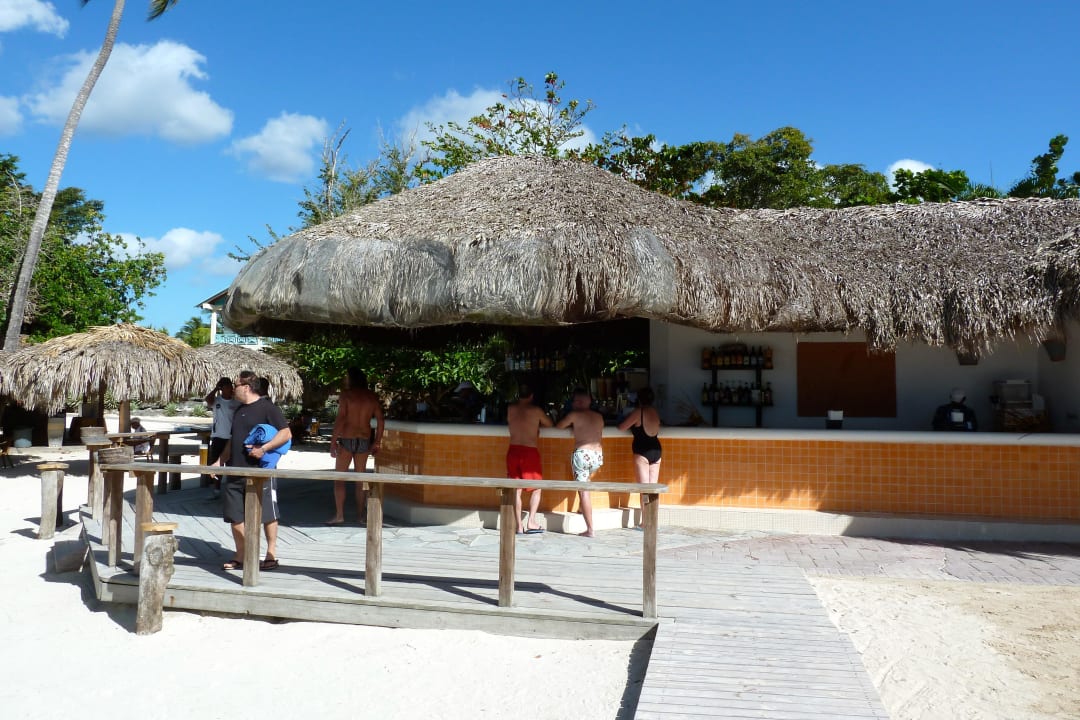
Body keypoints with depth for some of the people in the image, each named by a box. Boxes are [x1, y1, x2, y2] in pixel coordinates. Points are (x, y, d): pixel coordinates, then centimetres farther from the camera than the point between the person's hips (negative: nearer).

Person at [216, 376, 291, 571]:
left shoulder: (267, 407, -8)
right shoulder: (239, 410, 18)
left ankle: (271, 555, 9)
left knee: (267, 514, 0)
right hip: (235, 472, 8)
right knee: (235, 515, 9)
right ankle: (240, 557, 18)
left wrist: (264, 448, -23)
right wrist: (220, 462, 19)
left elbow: (286, 433, -15)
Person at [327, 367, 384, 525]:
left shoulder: (346, 395, -8)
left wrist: (333, 442, -12)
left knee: (339, 478, 4)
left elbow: (340, 419, -15)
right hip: (364, 440, 4)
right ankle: (360, 514, 18)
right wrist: (377, 442, 11)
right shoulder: (372, 397, 5)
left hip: (346, 440, -4)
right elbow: (380, 420, 4)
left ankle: (339, 515, -2)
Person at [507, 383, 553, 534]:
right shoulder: (536, 410, -4)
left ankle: (519, 525, 5)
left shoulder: (511, 409, 5)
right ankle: (531, 522, -1)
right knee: (536, 488, 9)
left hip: (513, 450, 4)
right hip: (529, 451, -3)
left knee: (516, 489, 7)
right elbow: (550, 424, 9)